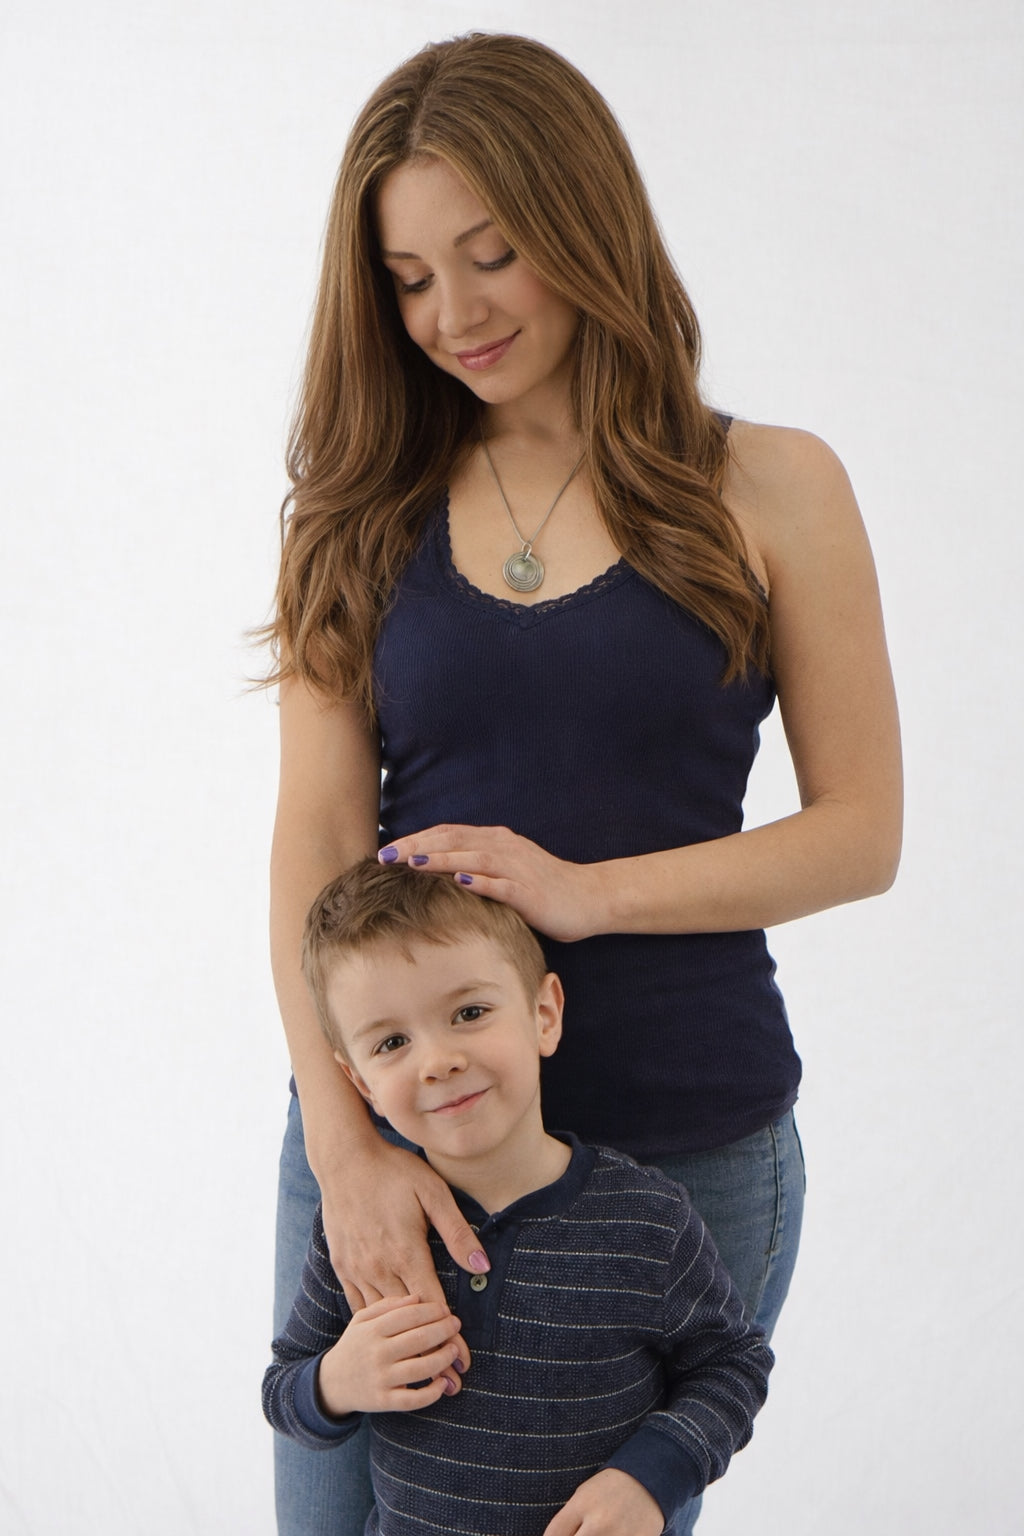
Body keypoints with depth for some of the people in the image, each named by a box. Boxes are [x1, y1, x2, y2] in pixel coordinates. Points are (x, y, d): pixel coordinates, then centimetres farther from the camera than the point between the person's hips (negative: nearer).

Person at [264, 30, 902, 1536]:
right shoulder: (368, 514, 4)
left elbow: (863, 833, -3)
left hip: (687, 1140, -1)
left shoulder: (769, 490, -2)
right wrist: (344, 1138, -16)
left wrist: (587, 888, -17)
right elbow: (317, 835, -3)